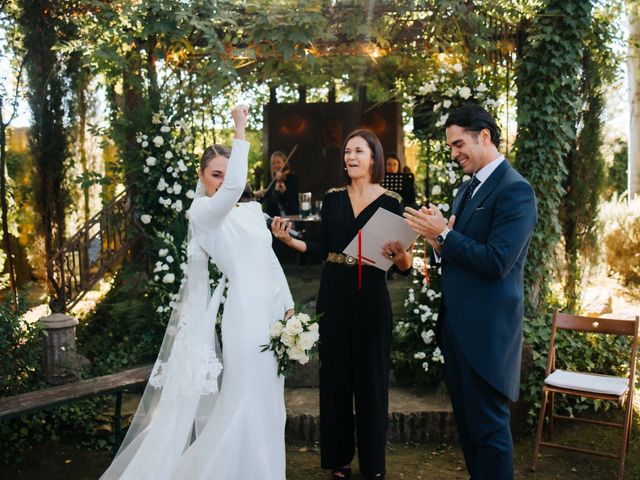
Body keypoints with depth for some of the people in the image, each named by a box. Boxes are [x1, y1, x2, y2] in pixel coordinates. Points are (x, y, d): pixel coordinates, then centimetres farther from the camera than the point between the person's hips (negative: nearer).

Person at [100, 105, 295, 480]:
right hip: (241, 316, -7)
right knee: (244, 403, -1)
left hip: (268, 314, 7)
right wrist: (240, 131, -25)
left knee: (266, 402, 16)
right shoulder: (203, 211, -10)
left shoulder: (253, 210, 12)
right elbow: (234, 185, -31)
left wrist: (289, 306, 11)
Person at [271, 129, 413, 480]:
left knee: (371, 377, 7)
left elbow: (404, 266, -5)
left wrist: (401, 253, -27)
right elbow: (324, 249, 9)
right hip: (333, 295, 3)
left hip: (370, 297, -3)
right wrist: (289, 240, -3)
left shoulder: (390, 202, -4)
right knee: (334, 375, 10)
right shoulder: (332, 198, 6)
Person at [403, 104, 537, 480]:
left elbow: (496, 262, -23)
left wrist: (444, 234, -18)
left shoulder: (514, 190, -14)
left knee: (488, 427, 2)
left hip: (486, 329, -9)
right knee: (467, 421, 19)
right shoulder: (468, 188, 14)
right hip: (456, 323, 9)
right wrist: (439, 242, -4)